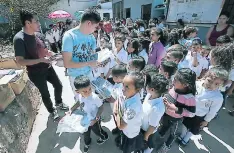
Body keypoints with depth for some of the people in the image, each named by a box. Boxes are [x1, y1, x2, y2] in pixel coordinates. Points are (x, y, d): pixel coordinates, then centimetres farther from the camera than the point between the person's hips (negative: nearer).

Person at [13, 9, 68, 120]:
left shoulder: (35, 35, 1)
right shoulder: (19, 39, -21)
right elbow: (20, 61, -24)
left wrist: (49, 54, -1)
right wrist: (41, 60, -28)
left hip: (47, 67, 7)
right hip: (36, 73, -6)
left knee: (58, 85, 16)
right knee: (45, 94, 10)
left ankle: (59, 103, 44)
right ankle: (52, 111, 37)